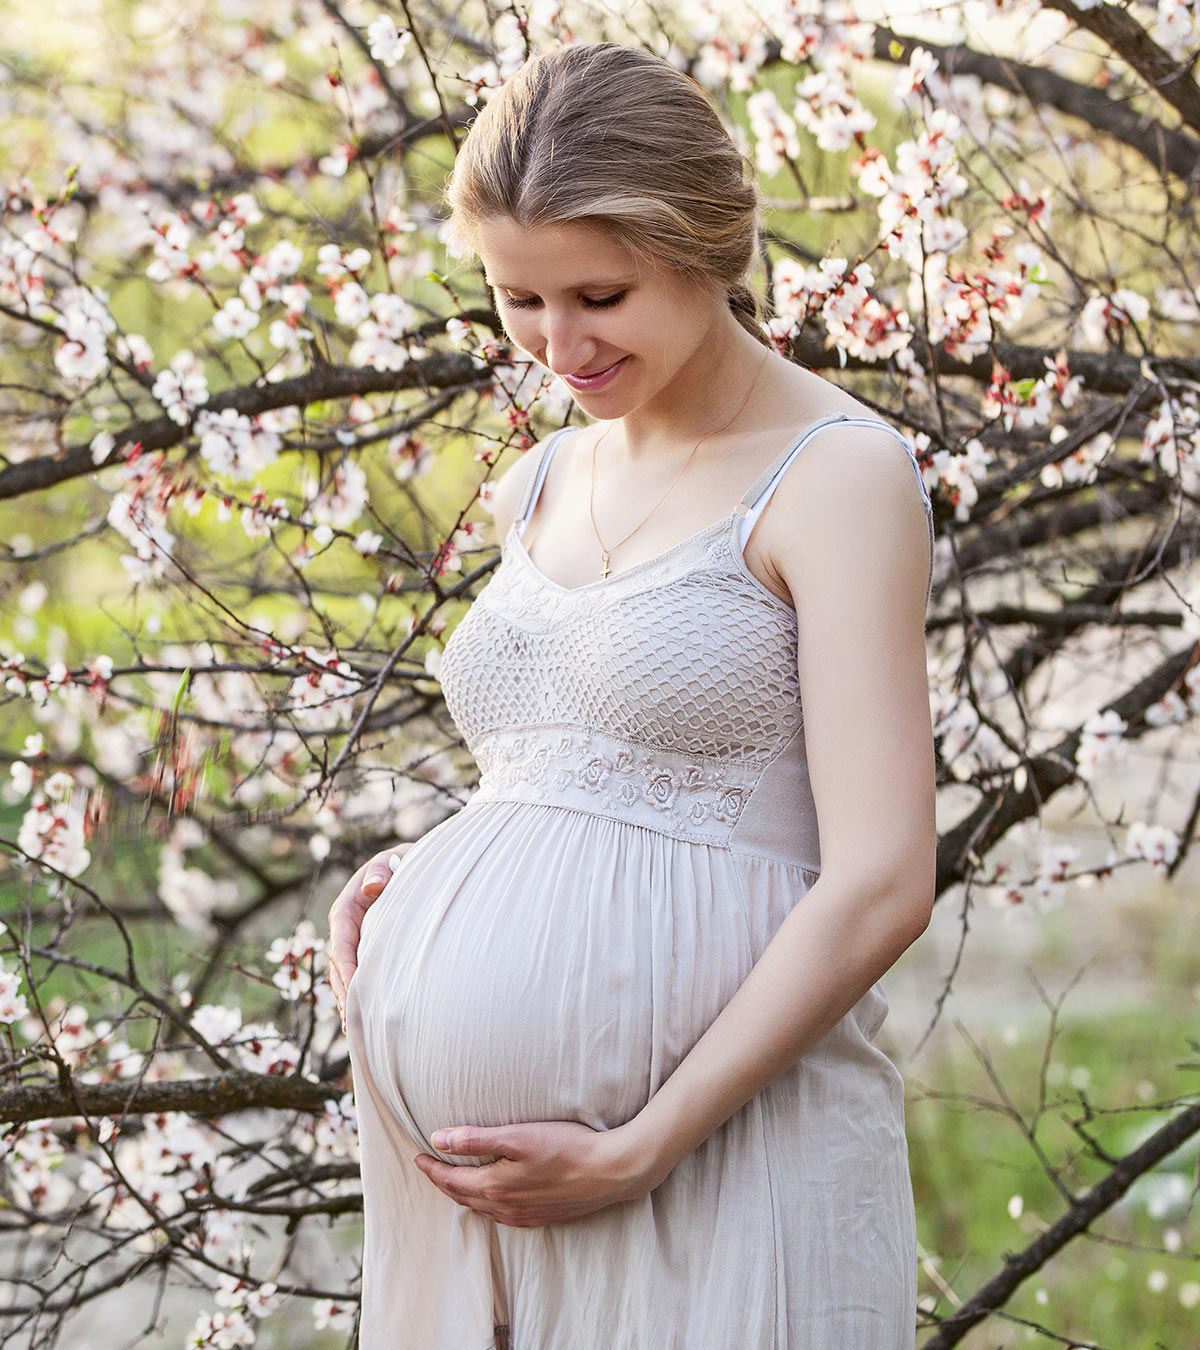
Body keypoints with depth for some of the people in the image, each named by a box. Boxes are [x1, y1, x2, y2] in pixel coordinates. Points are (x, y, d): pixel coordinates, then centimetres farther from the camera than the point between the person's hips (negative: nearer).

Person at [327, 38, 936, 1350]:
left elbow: (879, 885, -13)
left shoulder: (836, 475, -7)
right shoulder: (541, 484, 14)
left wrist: (637, 1150, -15)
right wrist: (404, 881, 4)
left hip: (716, 1154, -6)